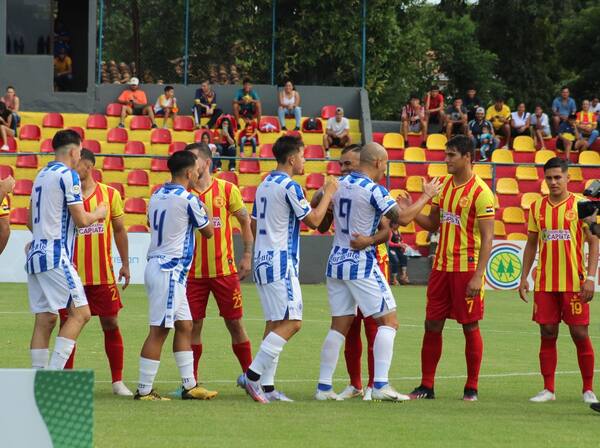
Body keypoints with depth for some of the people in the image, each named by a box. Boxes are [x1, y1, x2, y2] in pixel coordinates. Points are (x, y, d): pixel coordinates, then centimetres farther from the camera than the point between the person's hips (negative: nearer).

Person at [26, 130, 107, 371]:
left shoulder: (41, 176, 17)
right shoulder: (68, 176, -8)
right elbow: (81, 220, -10)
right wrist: (98, 214, 9)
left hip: (36, 253, 9)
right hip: (56, 256, -9)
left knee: (44, 320, 6)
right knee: (80, 313, -8)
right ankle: (54, 372, -18)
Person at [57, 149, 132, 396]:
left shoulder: (110, 194, 2)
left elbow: (119, 230, 11)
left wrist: (125, 264, 10)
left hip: (103, 274, 1)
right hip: (70, 274, -1)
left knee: (111, 325, 4)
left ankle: (118, 381, 13)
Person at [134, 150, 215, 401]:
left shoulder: (157, 196, 10)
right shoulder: (189, 200, -13)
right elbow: (208, 232, -1)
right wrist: (204, 211, 17)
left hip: (156, 265, 9)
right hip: (170, 270, -9)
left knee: (184, 326, 14)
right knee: (159, 331, -7)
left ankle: (189, 385, 17)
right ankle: (144, 391, -7)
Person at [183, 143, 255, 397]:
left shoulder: (227, 189, -2)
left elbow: (245, 221, 7)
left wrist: (247, 256, 2)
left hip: (225, 270, -1)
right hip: (192, 271, 1)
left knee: (235, 323, 4)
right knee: (193, 325, 1)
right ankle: (190, 381, 8)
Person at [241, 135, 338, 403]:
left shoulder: (264, 185, 14)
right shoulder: (289, 186, -13)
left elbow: (254, 224, 20)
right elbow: (313, 220, -9)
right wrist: (328, 193, 2)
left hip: (263, 260, 10)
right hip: (281, 263, -10)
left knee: (275, 322, 10)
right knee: (291, 322, -11)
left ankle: (266, 384, 5)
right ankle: (253, 375, -18)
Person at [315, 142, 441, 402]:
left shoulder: (339, 184, 7)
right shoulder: (374, 190, -14)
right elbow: (402, 219, -16)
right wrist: (426, 196, -2)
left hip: (336, 262, 7)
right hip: (361, 265, -7)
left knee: (340, 325, 10)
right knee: (388, 321, -1)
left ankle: (324, 386, 6)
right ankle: (380, 385, -11)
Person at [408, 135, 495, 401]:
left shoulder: (480, 192, -11)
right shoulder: (445, 185, 11)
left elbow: (487, 238, -13)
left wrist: (478, 276, -19)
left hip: (467, 268, -7)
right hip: (441, 266, 7)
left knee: (470, 327, 1)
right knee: (432, 325, 6)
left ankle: (472, 388, 9)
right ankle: (426, 386, 11)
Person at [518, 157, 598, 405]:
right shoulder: (537, 207, 9)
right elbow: (531, 244, 16)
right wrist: (524, 277, 9)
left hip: (574, 282, -3)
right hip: (544, 284, 3)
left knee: (580, 334, -2)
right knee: (547, 334, 3)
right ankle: (548, 389, 9)